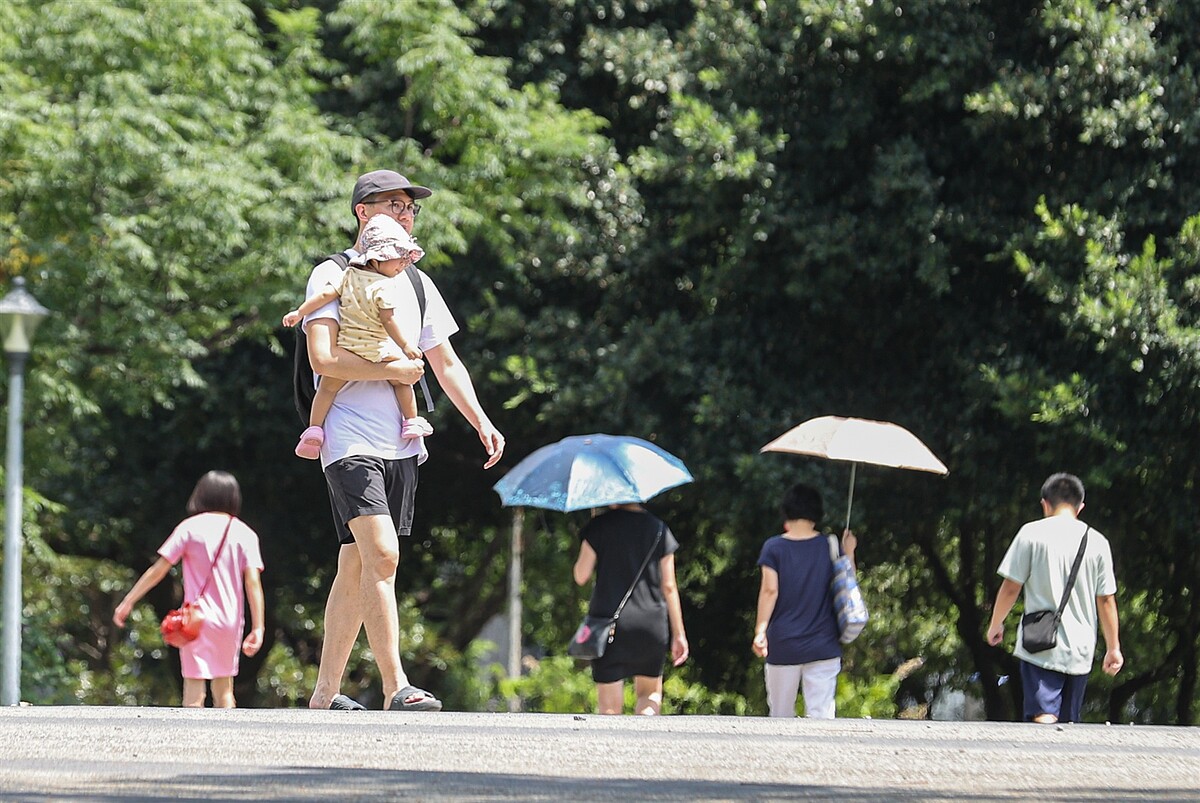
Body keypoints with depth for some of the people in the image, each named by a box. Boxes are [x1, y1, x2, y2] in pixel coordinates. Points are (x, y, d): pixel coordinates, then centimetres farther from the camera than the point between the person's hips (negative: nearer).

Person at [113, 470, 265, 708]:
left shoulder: (190, 527, 0)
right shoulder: (245, 534, 4)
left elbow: (158, 570, -3)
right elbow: (253, 582, -5)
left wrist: (128, 601, 2)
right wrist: (257, 628, -6)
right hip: (230, 622, 3)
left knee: (194, 685, -6)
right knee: (224, 687, 17)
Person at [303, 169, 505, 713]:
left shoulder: (416, 284, 17)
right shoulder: (332, 275, -4)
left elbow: (446, 363, 22)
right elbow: (323, 359, -16)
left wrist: (481, 422, 9)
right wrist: (395, 371, -10)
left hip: (400, 444, 7)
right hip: (350, 439, -7)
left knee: (358, 567, 8)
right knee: (382, 554, -20)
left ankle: (325, 692, 13)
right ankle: (395, 687, -24)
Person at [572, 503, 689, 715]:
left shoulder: (600, 526, -3)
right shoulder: (659, 529, 3)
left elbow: (581, 576, -1)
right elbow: (669, 586, 5)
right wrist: (679, 634, 9)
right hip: (651, 625, 2)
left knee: (609, 702, 2)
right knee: (650, 692, 18)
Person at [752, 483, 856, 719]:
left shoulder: (774, 547, -1)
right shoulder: (830, 547, 3)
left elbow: (770, 590, -8)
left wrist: (760, 630, -8)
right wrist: (849, 554, 23)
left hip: (783, 646, -1)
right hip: (823, 646, 1)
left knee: (781, 715, 11)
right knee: (821, 716, -4)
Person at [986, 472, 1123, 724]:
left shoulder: (1032, 533, -2)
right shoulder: (1097, 542, 6)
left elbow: (1011, 587, -2)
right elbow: (1106, 600, 7)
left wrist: (995, 625, 14)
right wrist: (1113, 648, 15)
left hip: (1040, 648, -3)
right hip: (1081, 650, 3)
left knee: (1043, 718, -14)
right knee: (1069, 722, 15)